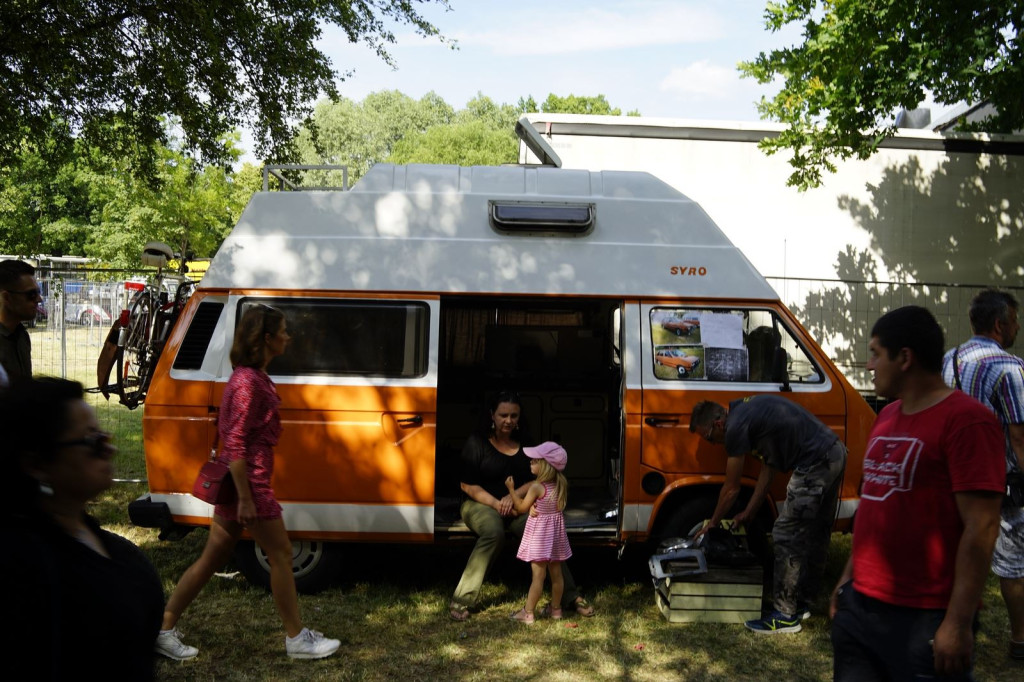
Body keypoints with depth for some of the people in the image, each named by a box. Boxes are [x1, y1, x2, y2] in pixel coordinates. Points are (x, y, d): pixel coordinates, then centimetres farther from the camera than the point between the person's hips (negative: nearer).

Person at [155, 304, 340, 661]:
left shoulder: (252, 376, 12)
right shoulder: (249, 382, -19)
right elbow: (236, 444, -23)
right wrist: (246, 498, -22)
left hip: (237, 481, 10)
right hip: (247, 481, -10)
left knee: (212, 558, 15)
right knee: (281, 553, 2)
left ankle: (164, 629, 24)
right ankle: (297, 638, 15)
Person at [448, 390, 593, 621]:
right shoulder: (477, 443, -3)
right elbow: (468, 485, -6)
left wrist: (513, 497, -12)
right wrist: (497, 504, -15)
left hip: (516, 505, 4)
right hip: (480, 504, -3)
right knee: (494, 532, -36)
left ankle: (569, 595, -16)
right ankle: (461, 599, -29)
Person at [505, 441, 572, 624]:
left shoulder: (536, 487, -20)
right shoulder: (560, 485, -2)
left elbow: (522, 508, -10)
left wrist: (511, 489, -3)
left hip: (539, 534, -7)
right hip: (555, 532, 7)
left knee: (538, 575, -4)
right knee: (556, 573, 15)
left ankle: (527, 613, 4)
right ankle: (556, 609, 28)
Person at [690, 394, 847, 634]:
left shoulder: (736, 427, -12)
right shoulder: (747, 411, 16)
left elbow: (731, 489, -2)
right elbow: (769, 468, 20)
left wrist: (712, 523, 13)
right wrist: (749, 513, 22)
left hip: (816, 462, -10)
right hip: (836, 453, 10)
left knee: (787, 536, -3)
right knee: (815, 535, 18)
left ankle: (786, 616, 5)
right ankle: (802, 603, 32)